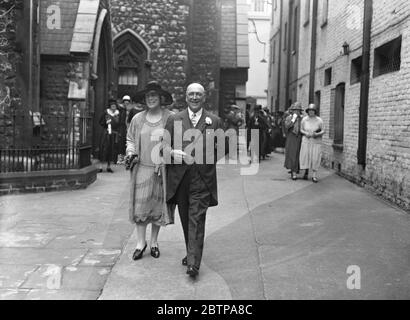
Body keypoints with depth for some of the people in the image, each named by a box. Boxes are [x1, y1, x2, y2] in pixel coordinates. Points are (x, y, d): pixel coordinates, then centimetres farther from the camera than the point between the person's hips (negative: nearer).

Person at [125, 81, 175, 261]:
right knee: (140, 205, 0)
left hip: (161, 169, -1)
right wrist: (131, 152, 0)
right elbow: (130, 139, 18)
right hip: (142, 167, 2)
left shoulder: (170, 118, -1)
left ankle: (154, 242, 22)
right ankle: (141, 243, 12)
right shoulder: (137, 119, 7)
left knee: (158, 205, 7)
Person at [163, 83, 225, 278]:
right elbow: (165, 146, 7)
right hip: (179, 178, 3)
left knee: (197, 220, -8)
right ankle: (192, 253, 29)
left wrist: (206, 159, -3)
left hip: (202, 179, -2)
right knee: (185, 219, 13)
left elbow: (221, 150, 10)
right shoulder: (174, 119, 9)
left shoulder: (215, 121, 6)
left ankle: (193, 263, -8)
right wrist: (173, 153, -13)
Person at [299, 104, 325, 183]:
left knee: (315, 158, -4)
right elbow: (301, 129, 10)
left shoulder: (319, 120, -6)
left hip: (316, 142, -2)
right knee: (305, 156, 1)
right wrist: (305, 133, -10)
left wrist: (317, 134, -19)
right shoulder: (304, 119, 0)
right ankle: (306, 172, 21)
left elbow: (323, 131, -1)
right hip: (306, 141, 2)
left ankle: (314, 176, 2)